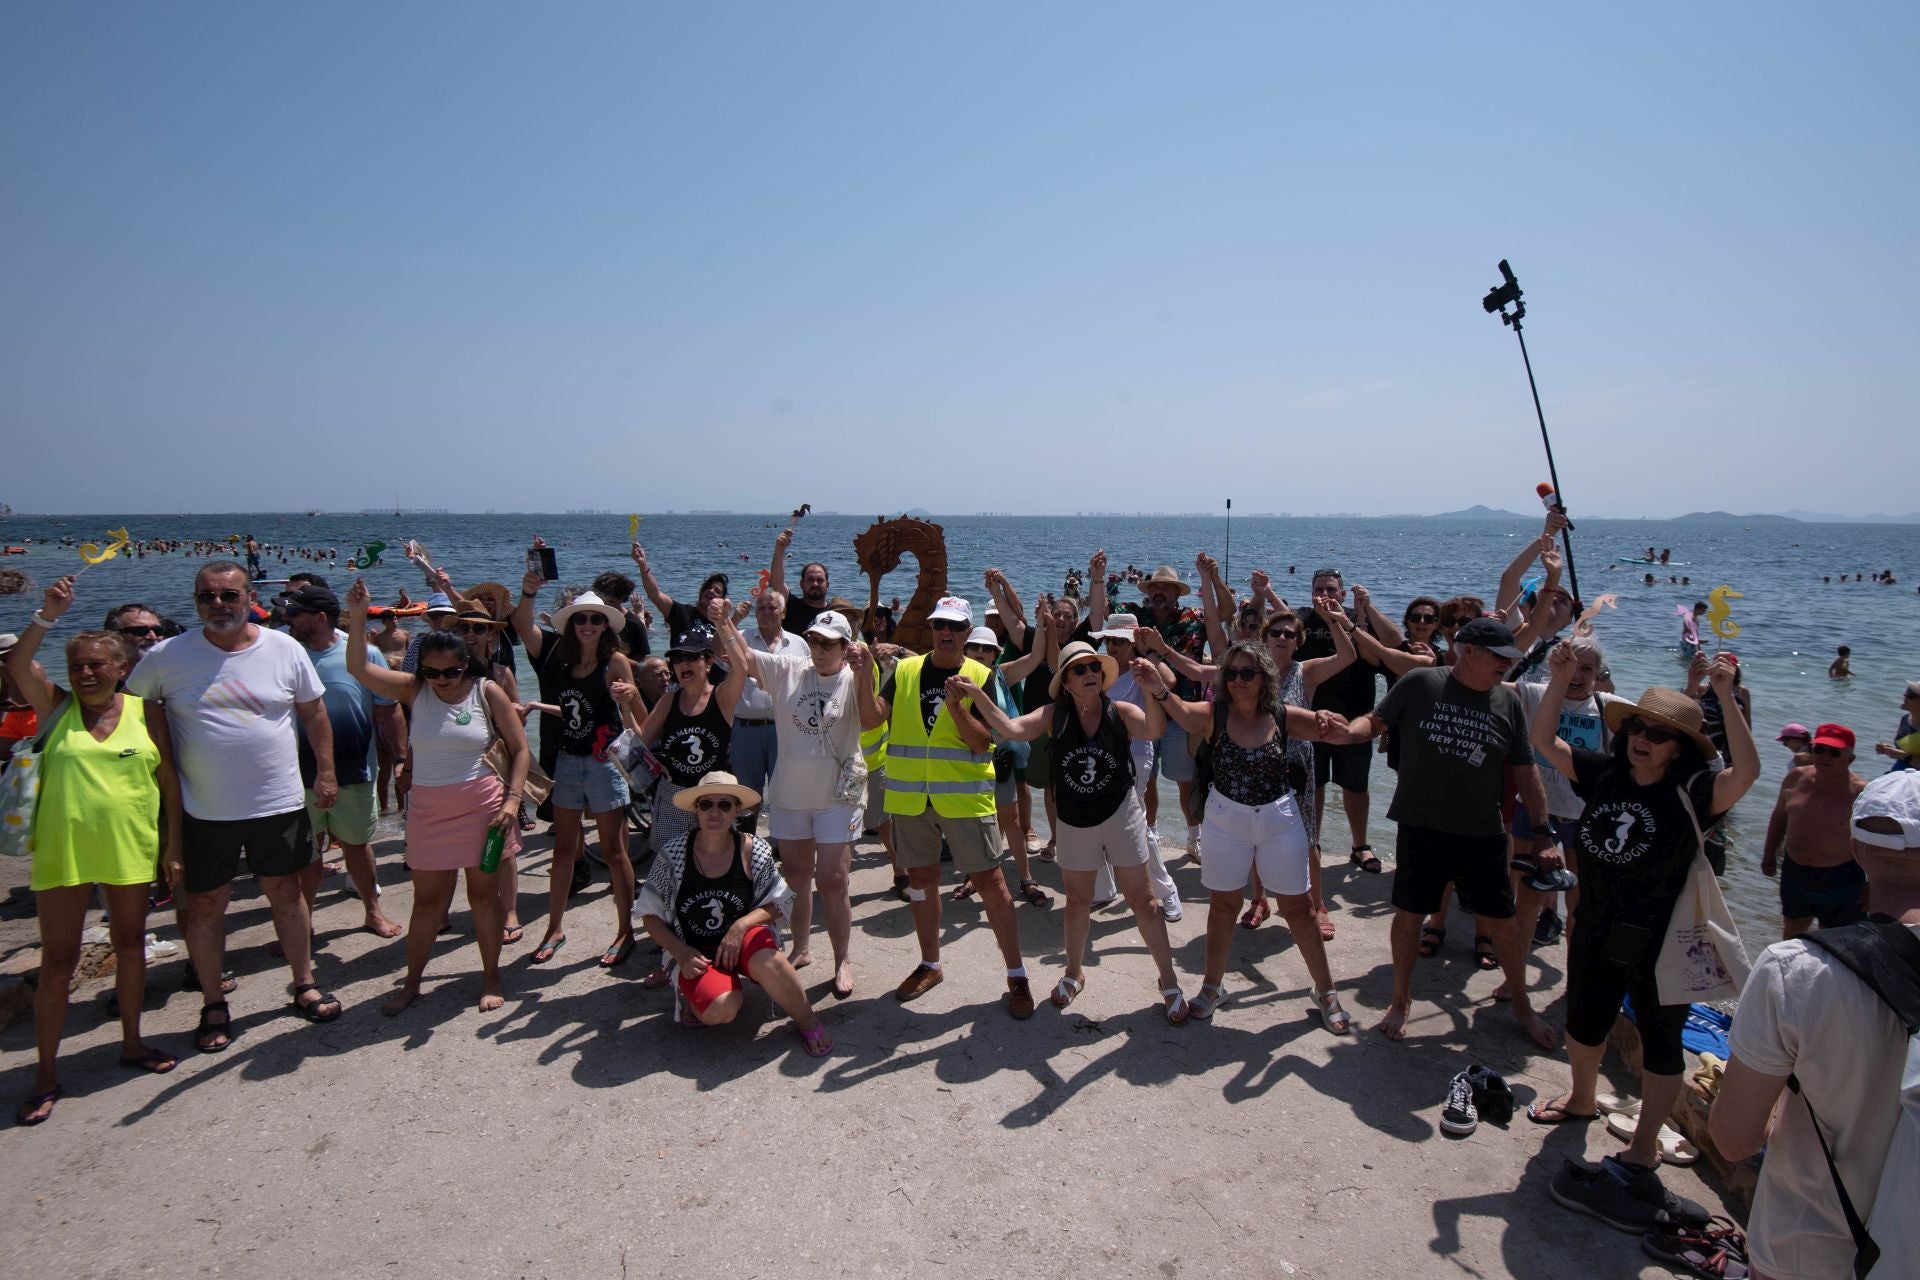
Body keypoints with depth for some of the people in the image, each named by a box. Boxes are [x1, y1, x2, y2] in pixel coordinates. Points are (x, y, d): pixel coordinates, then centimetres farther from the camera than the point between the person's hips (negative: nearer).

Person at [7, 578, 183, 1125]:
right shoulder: (56, 708, 1)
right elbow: (15, 665, -16)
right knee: (57, 962, 6)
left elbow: (169, 782, 3)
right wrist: (48, 615, -25)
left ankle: (132, 1042, 32)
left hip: (129, 851, 1)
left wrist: (175, 844, 2)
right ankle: (46, 1074, 18)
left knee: (130, 947, 14)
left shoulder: (145, 712, 0)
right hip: (62, 853, -1)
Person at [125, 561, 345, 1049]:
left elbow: (314, 713, 6)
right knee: (205, 906, 9)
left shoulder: (285, 649, -4)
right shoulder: (166, 657, -6)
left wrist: (325, 772, 4)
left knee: (286, 893, 13)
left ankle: (304, 985, 29)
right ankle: (214, 1005, 26)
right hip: (205, 812, 0)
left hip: (279, 804, 1)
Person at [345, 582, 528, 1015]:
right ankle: (411, 982, 27)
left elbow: (520, 749, -3)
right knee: (428, 898, 11)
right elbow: (360, 669, -9)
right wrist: (357, 616, -19)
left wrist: (512, 799, -13)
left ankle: (491, 977, 22)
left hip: (482, 805, -2)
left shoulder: (487, 692, -6)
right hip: (428, 809, 2)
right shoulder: (414, 689, 0)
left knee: (484, 892, 8)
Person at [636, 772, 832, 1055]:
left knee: (765, 959, -36)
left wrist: (741, 925, -19)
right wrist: (681, 953, -12)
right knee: (720, 1011, -30)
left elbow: (779, 902, -1)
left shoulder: (754, 851, -7)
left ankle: (807, 1023, -10)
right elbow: (650, 914, 0)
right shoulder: (672, 854, -7)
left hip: (743, 939, 1)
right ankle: (697, 993, 7)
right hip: (697, 952, 0)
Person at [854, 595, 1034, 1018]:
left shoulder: (981, 677, -4)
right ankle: (929, 964, 33)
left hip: (964, 796, -3)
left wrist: (956, 707, -25)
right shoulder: (905, 671, 3)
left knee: (990, 881, -2)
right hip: (909, 794, 3)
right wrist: (863, 677, -21)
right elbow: (871, 720, -7)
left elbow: (982, 743, -10)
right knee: (921, 878, 15)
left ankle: (1016, 975, 9)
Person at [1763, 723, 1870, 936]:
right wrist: (1769, 854, 15)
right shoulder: (1796, 777, -3)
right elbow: (1779, 816, 13)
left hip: (1840, 881, -5)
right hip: (1794, 872, 5)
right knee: (1792, 933, 23)